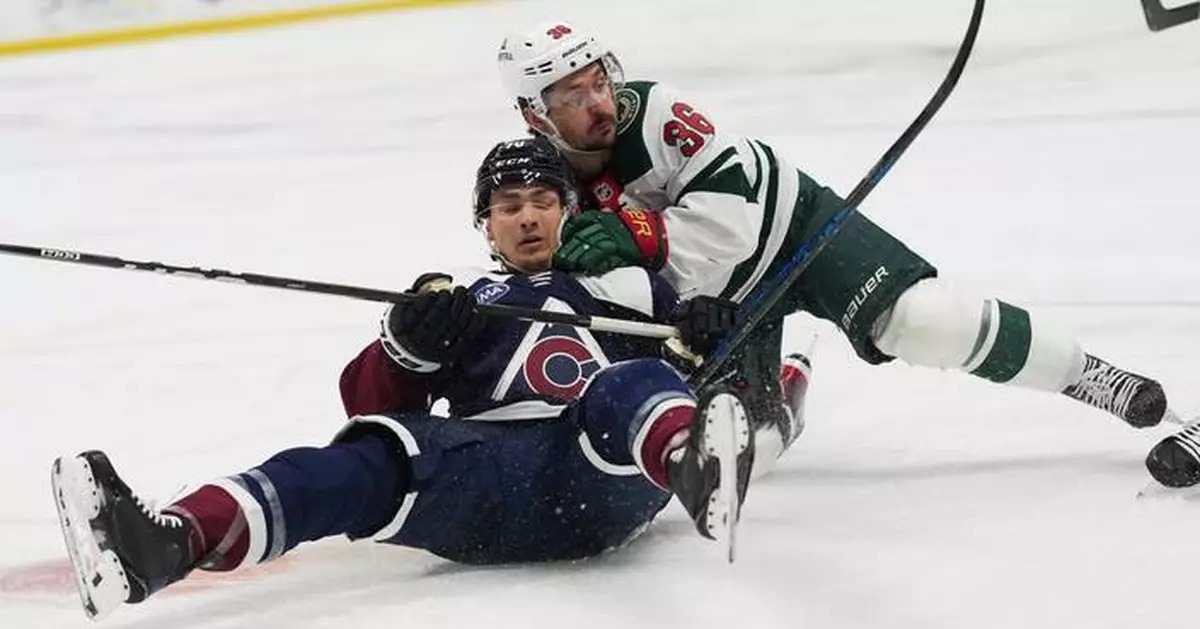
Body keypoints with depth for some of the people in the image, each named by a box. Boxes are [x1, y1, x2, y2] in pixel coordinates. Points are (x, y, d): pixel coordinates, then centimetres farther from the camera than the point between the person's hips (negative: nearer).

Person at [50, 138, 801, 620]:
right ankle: (168, 543, -56)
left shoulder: (629, 285, 31)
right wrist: (409, 348, -4)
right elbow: (370, 402, 19)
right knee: (378, 458, -30)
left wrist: (712, 334, 1)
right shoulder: (461, 307, 32)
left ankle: (696, 465, -76)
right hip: (488, 482, 1)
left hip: (609, 480, -1)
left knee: (634, 387, -34)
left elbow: (719, 374, 25)